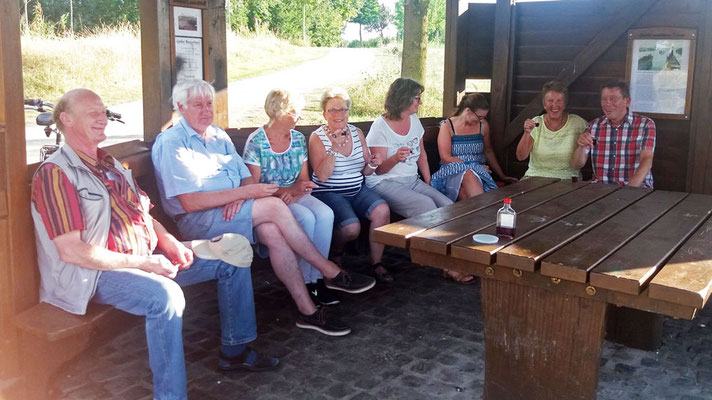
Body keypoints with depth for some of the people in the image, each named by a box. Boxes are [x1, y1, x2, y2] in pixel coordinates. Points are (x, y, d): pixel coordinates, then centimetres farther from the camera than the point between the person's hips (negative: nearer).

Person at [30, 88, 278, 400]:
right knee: (165, 296, -40)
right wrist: (142, 263, -22)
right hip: (99, 272, -9)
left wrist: (169, 243, 0)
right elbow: (71, 250, -21)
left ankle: (235, 350, 20)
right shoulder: (54, 173, -12)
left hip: (147, 257, 9)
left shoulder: (110, 164, 16)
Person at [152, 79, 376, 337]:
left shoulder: (219, 136, 18)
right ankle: (332, 273, -16)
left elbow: (246, 178, 15)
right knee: (274, 206, -26)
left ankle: (307, 310, -23)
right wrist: (245, 192, -19)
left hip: (233, 210, 7)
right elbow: (190, 203, -16)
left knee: (273, 231, -26)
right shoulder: (171, 143, -6)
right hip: (199, 222, -6)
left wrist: (240, 196, -12)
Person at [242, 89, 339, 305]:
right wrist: (288, 190, -24)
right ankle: (304, 282, -18)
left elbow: (304, 179, 9)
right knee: (306, 218, -31)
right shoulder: (256, 141, -7)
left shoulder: (298, 139, 9)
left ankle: (316, 278, -20)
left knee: (325, 214, -25)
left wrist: (295, 192, -15)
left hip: (295, 196, 5)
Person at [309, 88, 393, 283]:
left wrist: (372, 165, -8)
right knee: (352, 227, -28)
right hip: (329, 193, -5)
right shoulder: (317, 137, -5)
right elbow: (322, 176, -16)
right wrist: (334, 149, -25)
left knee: (382, 210, -23)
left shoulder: (357, 133, 9)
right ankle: (336, 253, 8)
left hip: (357, 190, 5)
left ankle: (377, 262, -8)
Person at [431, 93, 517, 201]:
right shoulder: (447, 126, 1)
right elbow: (445, 158, -6)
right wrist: (471, 166, -10)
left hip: (478, 172, 2)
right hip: (453, 171, -2)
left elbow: (488, 152, 25)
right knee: (468, 175, -40)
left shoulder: (483, 125, 13)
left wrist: (503, 176, 26)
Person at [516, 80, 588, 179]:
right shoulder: (536, 123, 5)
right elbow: (521, 157, -2)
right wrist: (527, 133, -15)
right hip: (535, 177, 1)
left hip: (567, 180, -1)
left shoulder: (577, 123, 2)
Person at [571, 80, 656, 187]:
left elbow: (647, 161, -13)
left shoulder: (645, 125, 0)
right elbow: (577, 165, 8)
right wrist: (582, 147, -15)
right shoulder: (594, 125, 9)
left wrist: (630, 189, -31)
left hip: (636, 188, -2)